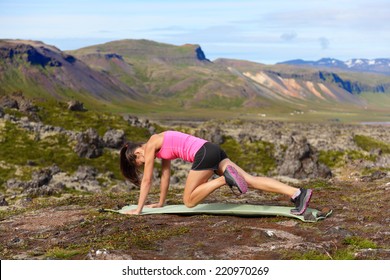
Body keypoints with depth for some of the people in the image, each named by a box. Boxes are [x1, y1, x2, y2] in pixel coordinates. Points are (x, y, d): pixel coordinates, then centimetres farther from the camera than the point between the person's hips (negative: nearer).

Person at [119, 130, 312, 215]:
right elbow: (165, 175, 34)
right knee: (251, 181, -2)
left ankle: (224, 179, -16)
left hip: (204, 154, -9)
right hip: (212, 151, 9)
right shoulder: (161, 146, 28)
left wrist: (139, 209, 10)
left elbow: (147, 180, 4)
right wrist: (160, 203, 40)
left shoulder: (150, 145, 4)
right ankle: (298, 193, -16)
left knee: (189, 201, 2)